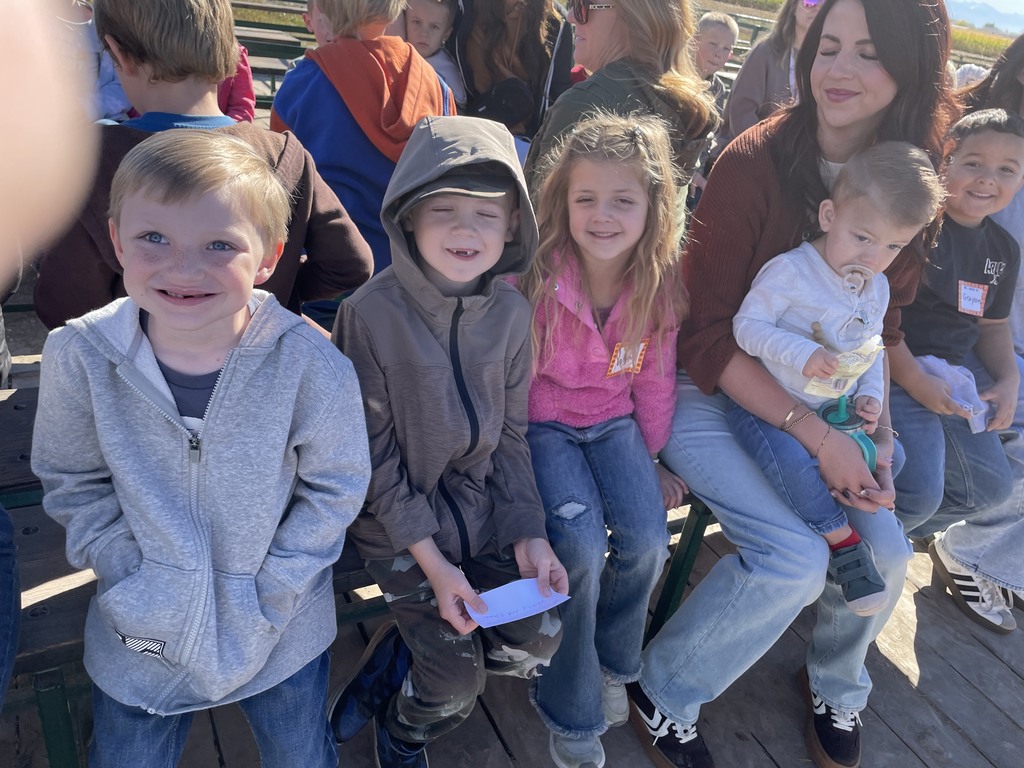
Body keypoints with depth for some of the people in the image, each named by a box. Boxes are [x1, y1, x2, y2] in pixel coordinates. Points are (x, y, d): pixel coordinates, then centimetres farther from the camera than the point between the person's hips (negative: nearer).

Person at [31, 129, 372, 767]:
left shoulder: (312, 366, -23)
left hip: (281, 627, -1)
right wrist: (132, 577, -10)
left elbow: (336, 487, -10)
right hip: (143, 625, 1)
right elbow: (74, 483, -3)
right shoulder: (80, 356, -18)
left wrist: (269, 590, -12)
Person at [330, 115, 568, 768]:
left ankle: (395, 660, 21)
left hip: (482, 503, 5)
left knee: (537, 642, -2)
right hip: (398, 516, -4)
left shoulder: (512, 312, -6)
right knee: (458, 682, -5)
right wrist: (430, 559, -17)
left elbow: (511, 435, 2)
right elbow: (373, 451, -15)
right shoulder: (371, 312, -20)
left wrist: (528, 530, -6)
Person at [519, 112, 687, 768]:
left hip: (614, 420, 4)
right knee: (581, 547, -22)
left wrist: (653, 459, 10)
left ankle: (611, 662, 19)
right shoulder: (537, 275, -20)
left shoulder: (659, 281, -7)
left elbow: (655, 378, 5)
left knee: (647, 541, -15)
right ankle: (571, 710, 4)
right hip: (542, 423, -3)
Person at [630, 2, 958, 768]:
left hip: (814, 397, 6)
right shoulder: (755, 163, -19)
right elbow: (706, 334, -18)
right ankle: (663, 694, 7)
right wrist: (819, 436, -22)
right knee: (795, 557, -20)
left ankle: (837, 686, 33)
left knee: (885, 552, -2)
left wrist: (879, 433, -6)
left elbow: (877, 328, 9)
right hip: (704, 391, -5)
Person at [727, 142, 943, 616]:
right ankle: (841, 541, -16)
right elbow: (747, 325, -19)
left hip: (834, 410, 7)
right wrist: (802, 353, -30)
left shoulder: (877, 289, 7)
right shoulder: (789, 270, -18)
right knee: (792, 460, -32)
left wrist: (870, 395, 2)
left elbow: (872, 351, 19)